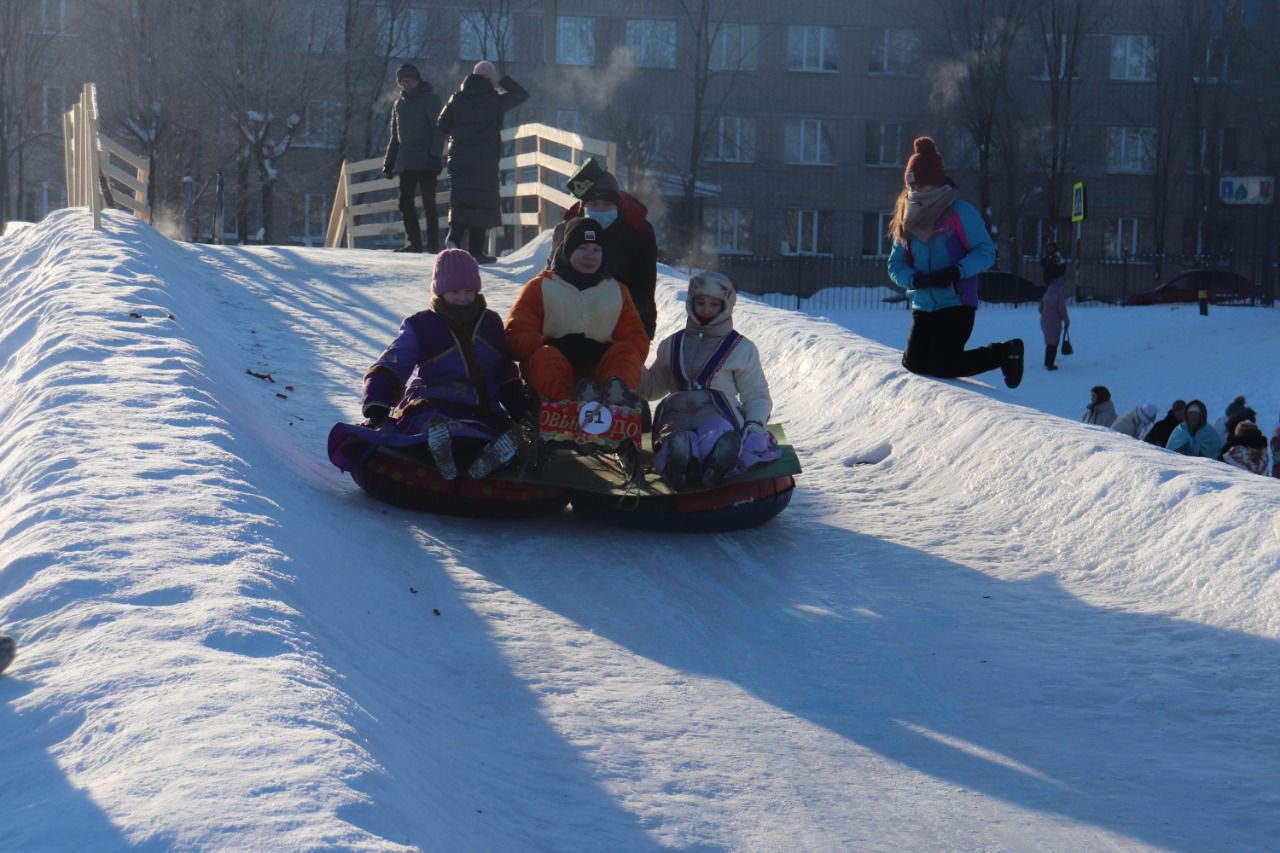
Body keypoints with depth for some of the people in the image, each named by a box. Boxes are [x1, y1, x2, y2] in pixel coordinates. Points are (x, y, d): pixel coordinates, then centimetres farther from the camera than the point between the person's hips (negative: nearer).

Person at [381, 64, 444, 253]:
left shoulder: (430, 99, -1)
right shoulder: (399, 104, 17)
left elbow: (438, 130, -7)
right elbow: (395, 136, 22)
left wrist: (435, 156, -18)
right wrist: (389, 161, 15)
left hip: (426, 162, -6)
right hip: (405, 164, 6)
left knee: (428, 203, -5)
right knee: (405, 203, 2)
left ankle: (433, 243, -2)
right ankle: (414, 242, 7)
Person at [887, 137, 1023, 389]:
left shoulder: (960, 212, -7)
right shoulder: (907, 218, 10)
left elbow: (986, 252, -9)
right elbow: (896, 264, 7)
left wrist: (957, 272, -24)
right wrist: (916, 279, -14)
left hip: (956, 304, -6)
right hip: (923, 306, 6)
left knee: (941, 368, -15)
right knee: (914, 364, -4)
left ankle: (1003, 353, 9)